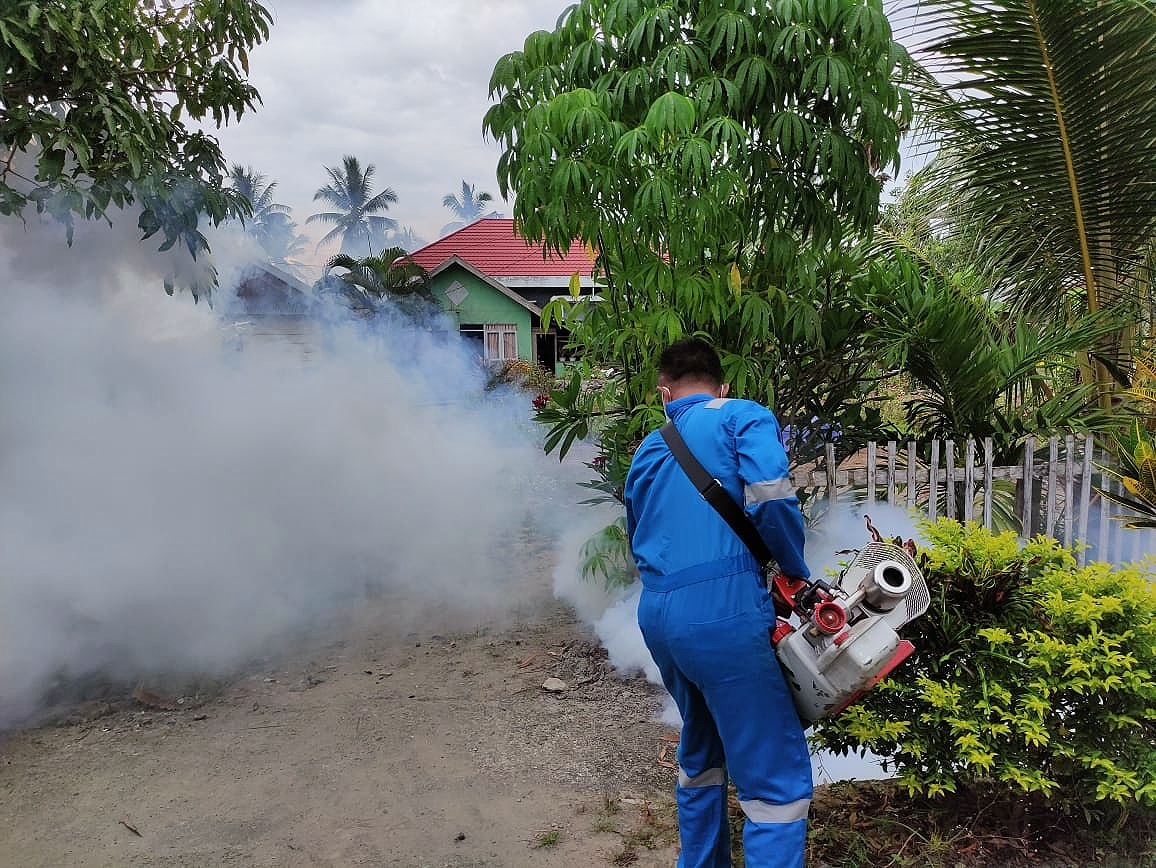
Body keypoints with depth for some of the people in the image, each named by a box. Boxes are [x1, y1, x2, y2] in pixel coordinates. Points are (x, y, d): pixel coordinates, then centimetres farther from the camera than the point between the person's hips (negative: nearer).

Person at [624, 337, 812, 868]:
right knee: (777, 778, 0)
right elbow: (770, 497, -14)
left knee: (701, 749, 26)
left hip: (656, 616, 7)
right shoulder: (743, 417, 3)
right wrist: (797, 572, -1)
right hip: (723, 612, -7)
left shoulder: (647, 452, 22)